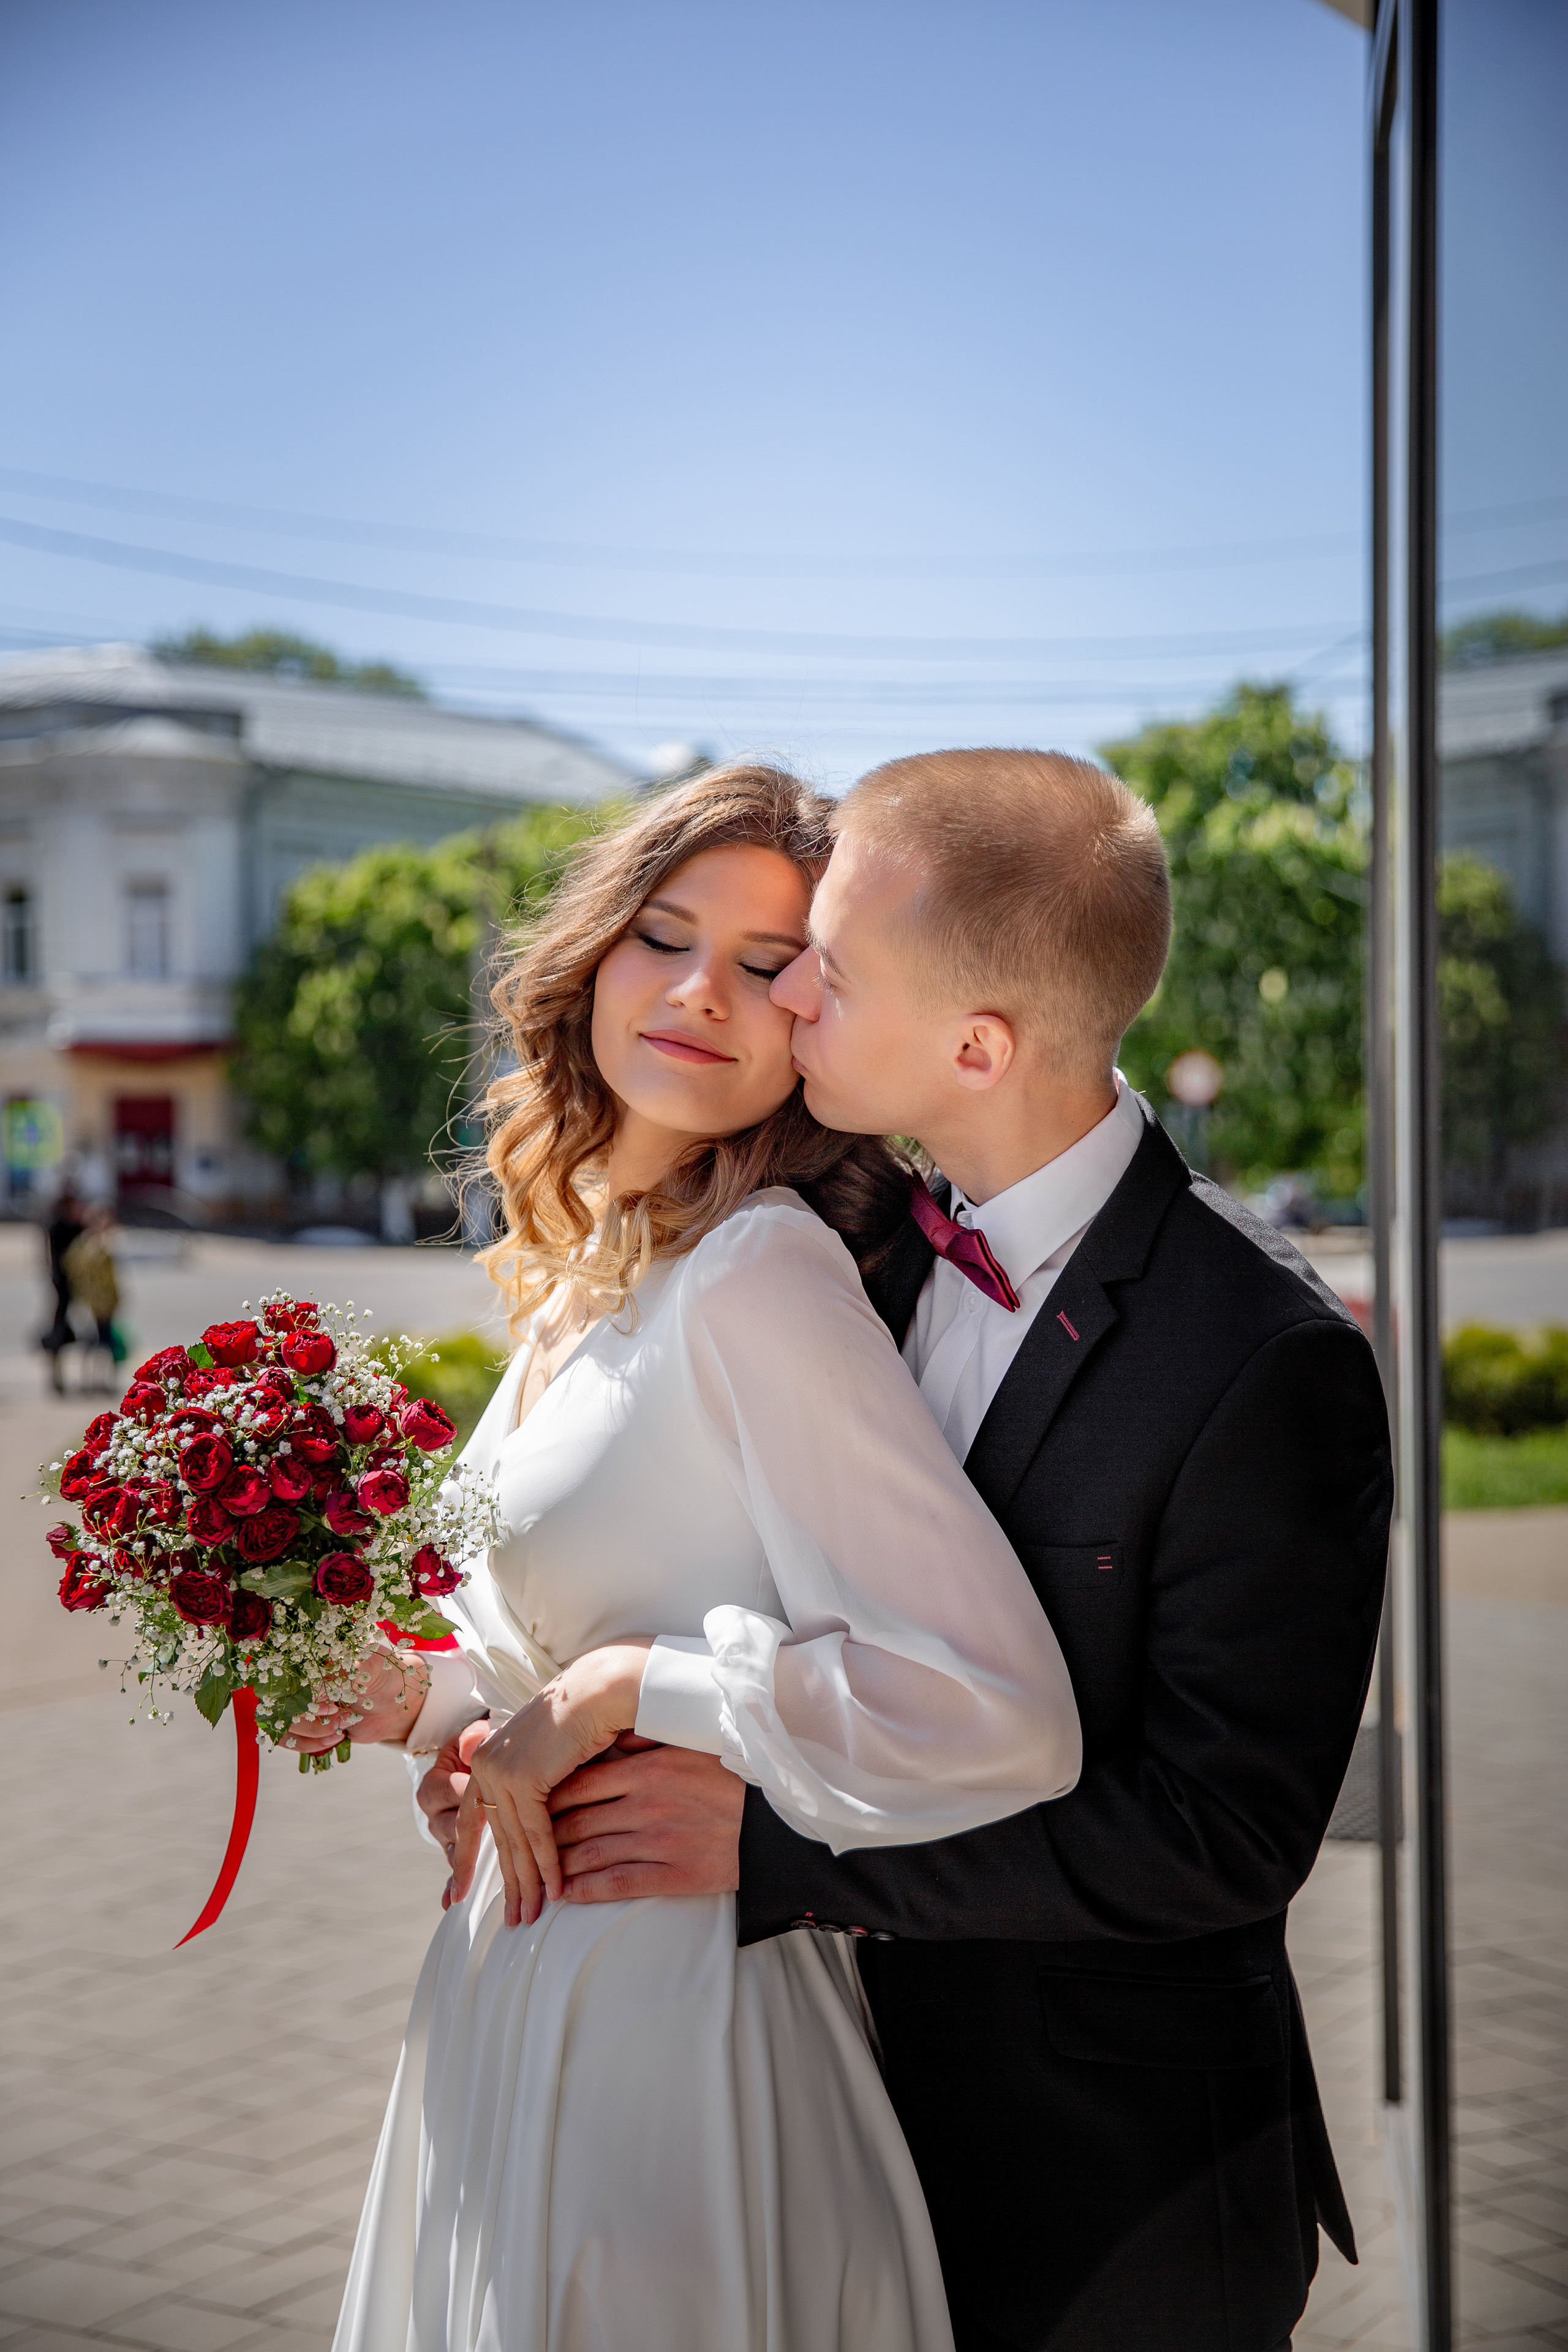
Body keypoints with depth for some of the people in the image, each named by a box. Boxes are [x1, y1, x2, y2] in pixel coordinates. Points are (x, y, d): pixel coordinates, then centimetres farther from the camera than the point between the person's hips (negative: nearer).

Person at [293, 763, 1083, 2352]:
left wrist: (620, 1689, -23)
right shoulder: (588, 1273, 6)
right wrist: (409, 1683, 3)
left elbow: (1001, 1715, -29)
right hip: (522, 1993, 8)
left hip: (678, 2026, -8)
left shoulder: (761, 1272, -22)